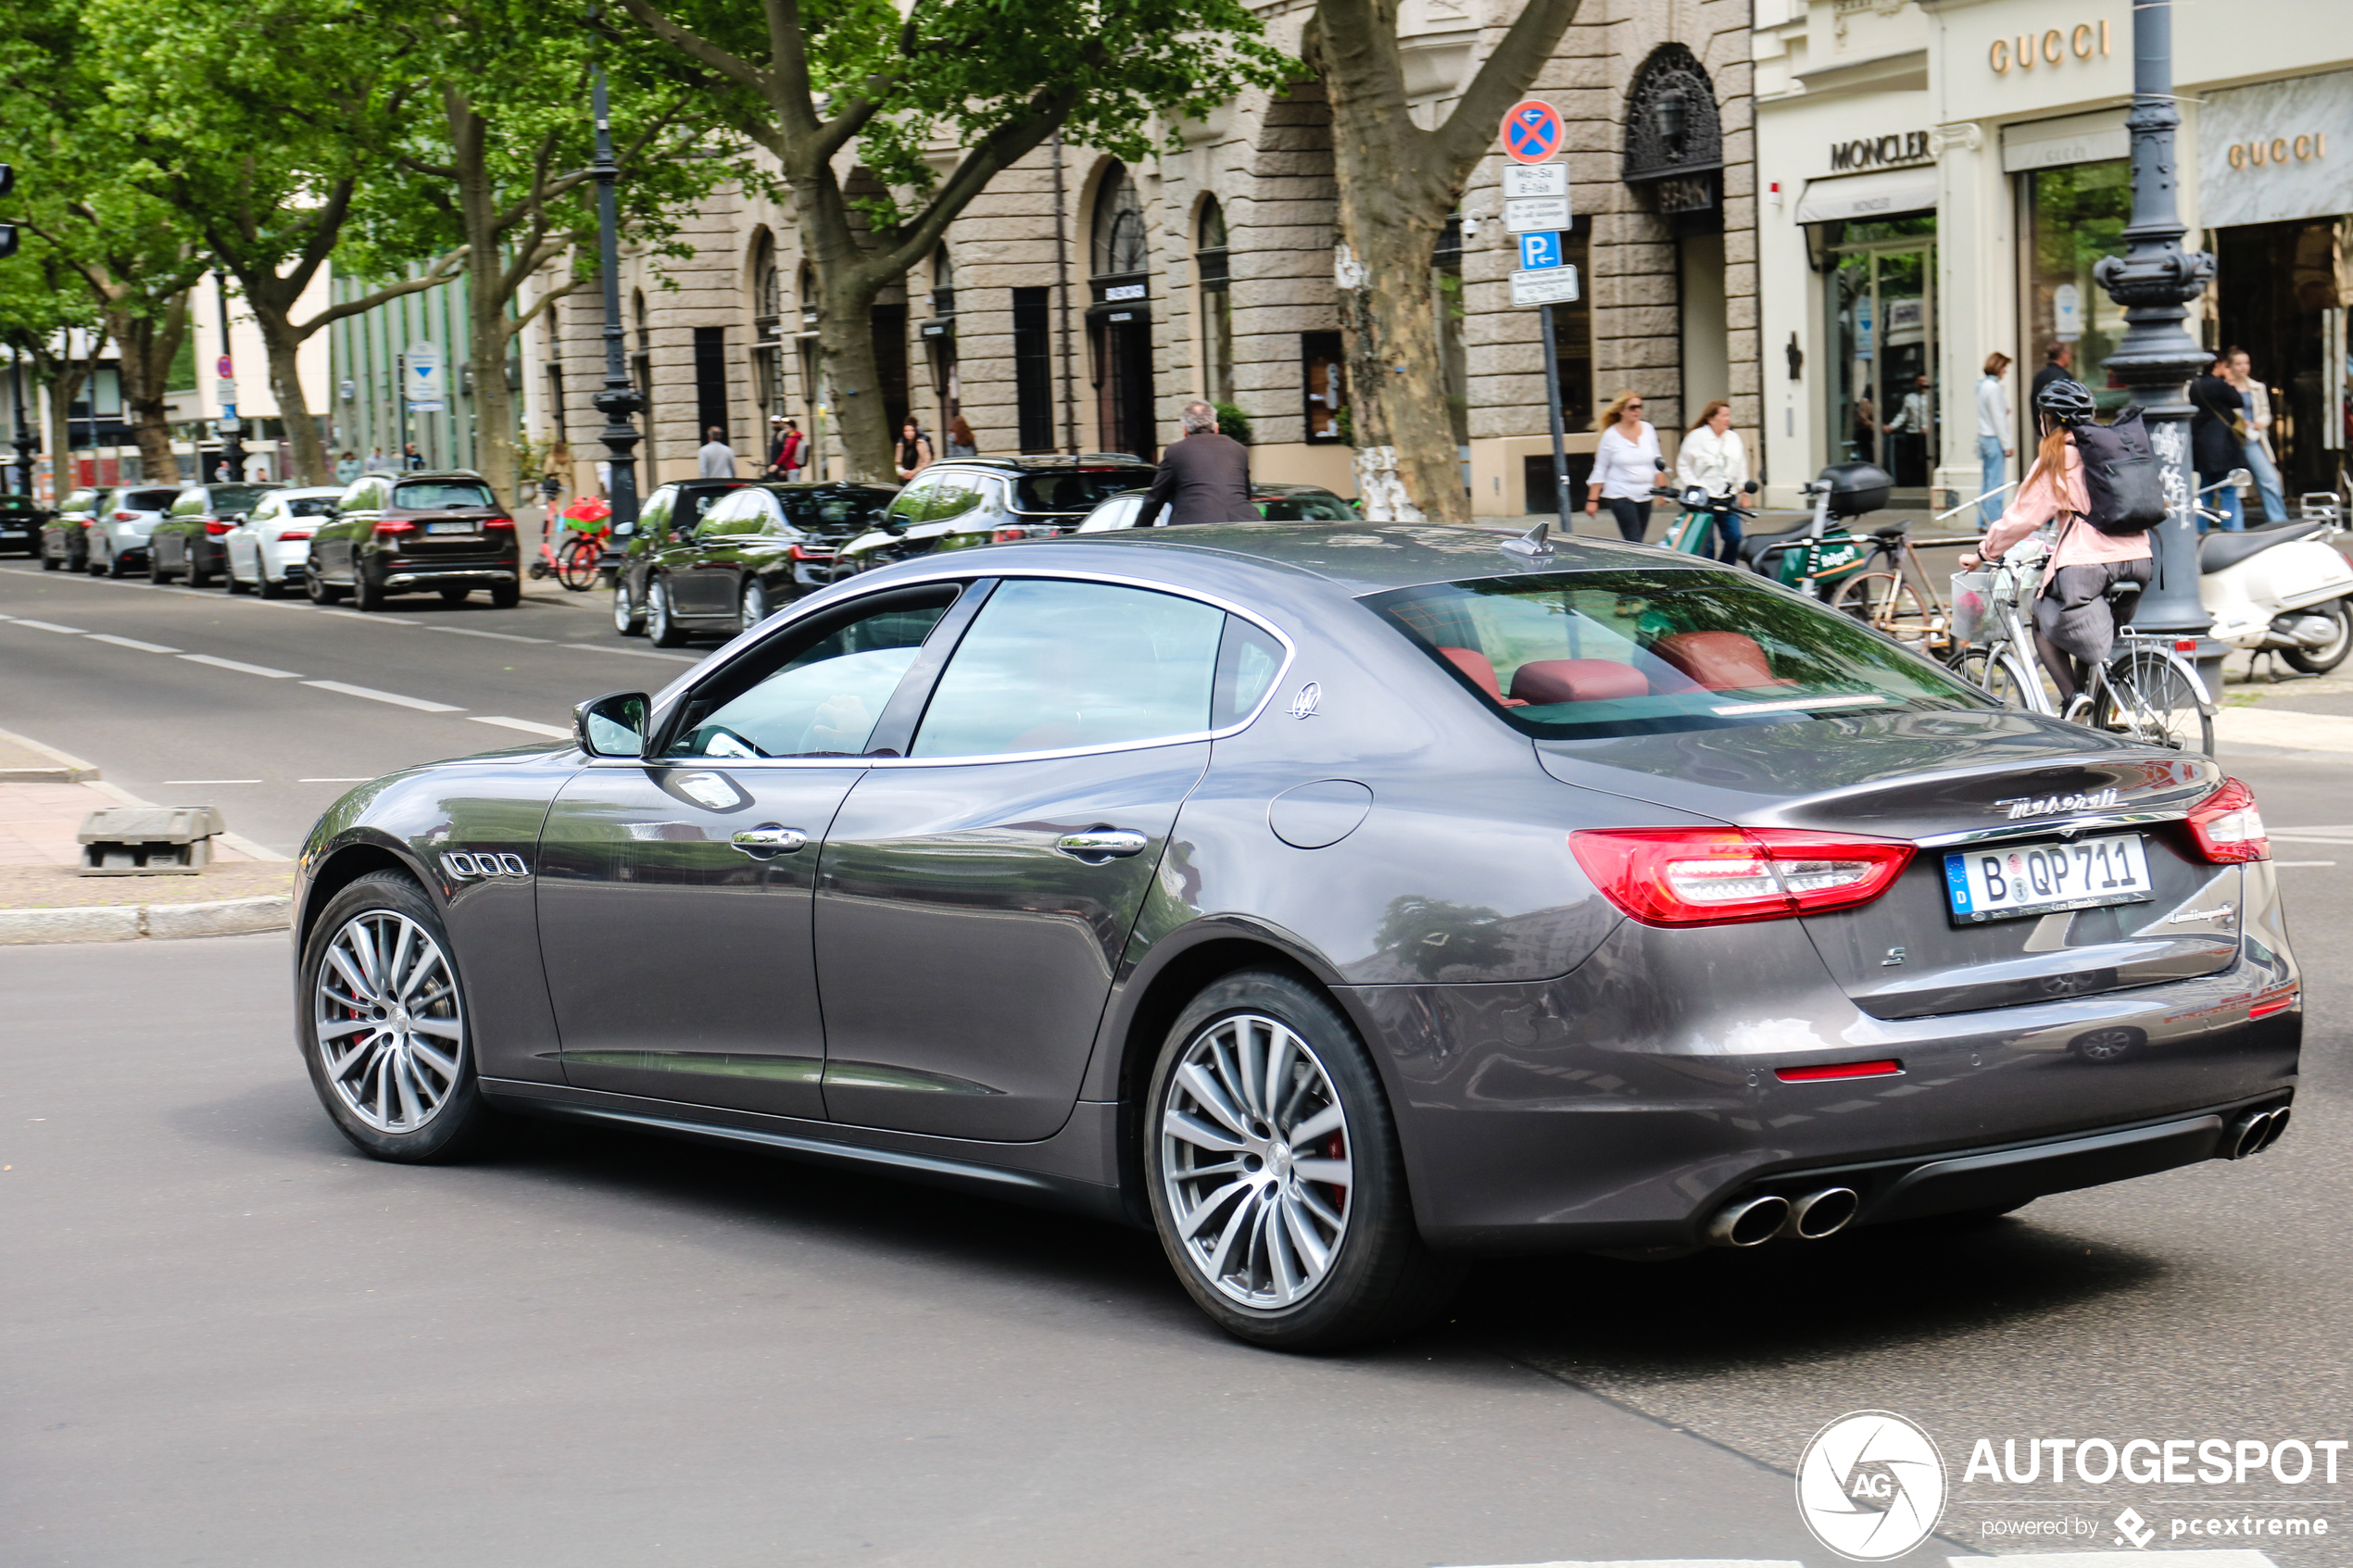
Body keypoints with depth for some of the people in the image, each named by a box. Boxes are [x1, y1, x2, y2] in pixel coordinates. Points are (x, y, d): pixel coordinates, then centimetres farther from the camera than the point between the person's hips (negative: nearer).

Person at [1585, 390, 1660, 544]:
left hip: (1645, 496, 5)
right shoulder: (1611, 435, -4)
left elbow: (1657, 463, 14)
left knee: (1636, 542, 6)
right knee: (1634, 543, -13)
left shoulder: (1648, 429, 7)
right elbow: (1599, 470, -1)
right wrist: (1592, 500, -4)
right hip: (1621, 496, -5)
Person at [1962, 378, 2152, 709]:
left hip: (2087, 563, -6)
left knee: (2044, 623, 14)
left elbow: (2021, 517, 3)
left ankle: (2073, 699, -1)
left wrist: (1983, 554, 15)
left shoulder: (2055, 459, 1)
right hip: (2138, 559, 6)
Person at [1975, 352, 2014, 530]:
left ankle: (1982, 522, 11)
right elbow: (1998, 418, -15)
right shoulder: (1994, 388, -14)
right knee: (1996, 483, -7)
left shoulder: (1983, 386, 13)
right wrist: (2006, 445, -12)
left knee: (1986, 483, 11)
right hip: (1994, 439, -9)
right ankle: (1993, 523, -7)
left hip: (1984, 438, 9)